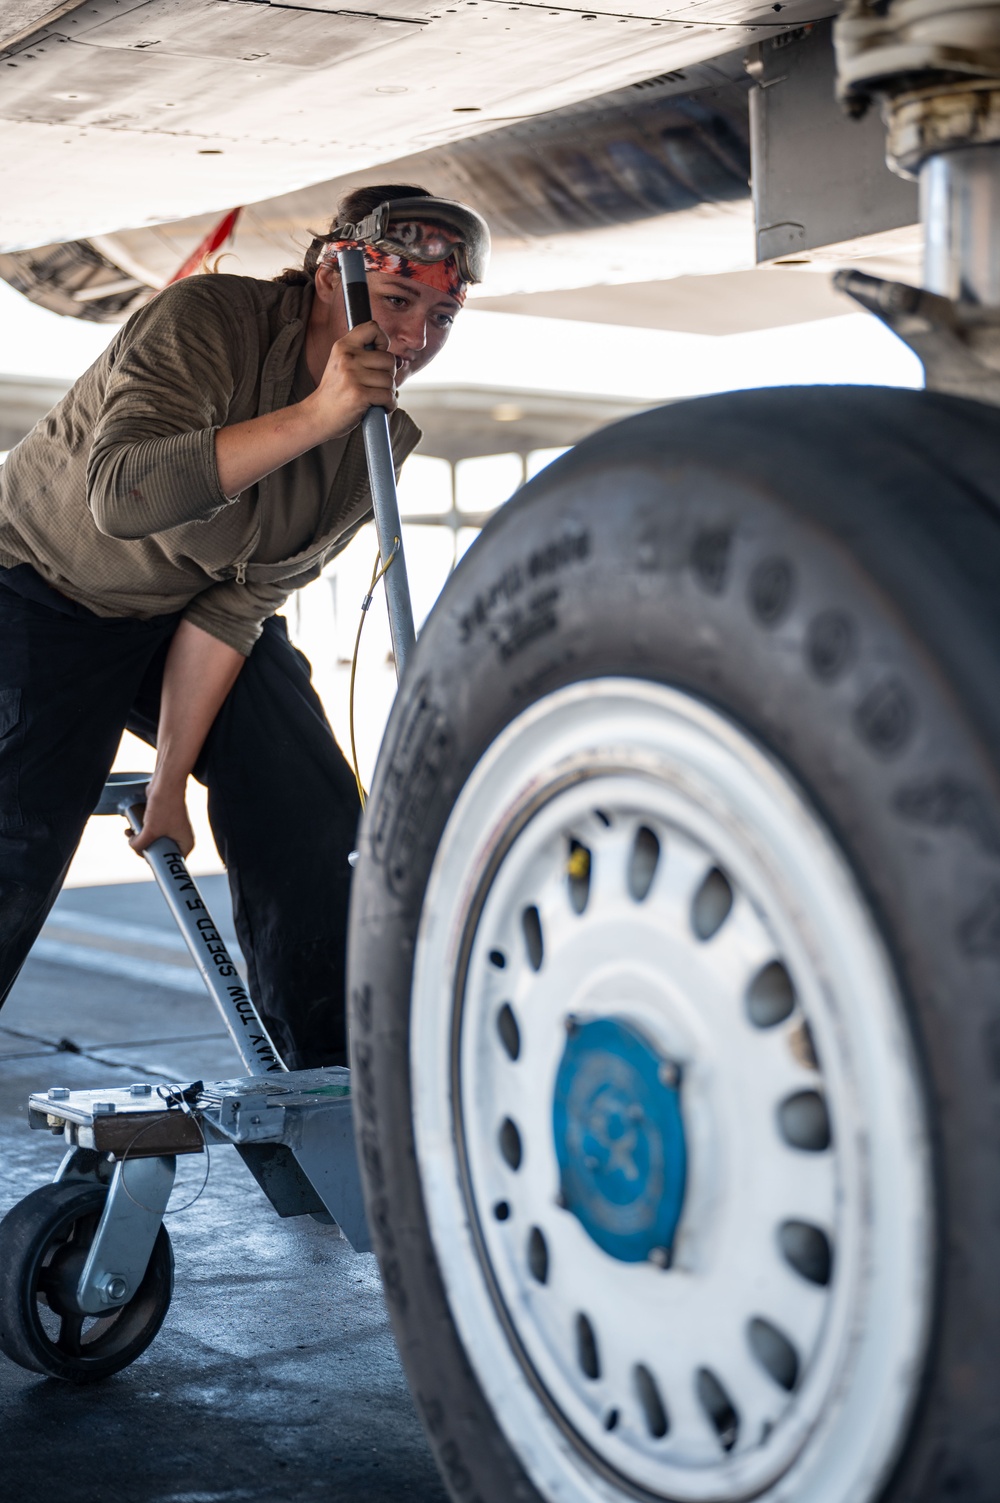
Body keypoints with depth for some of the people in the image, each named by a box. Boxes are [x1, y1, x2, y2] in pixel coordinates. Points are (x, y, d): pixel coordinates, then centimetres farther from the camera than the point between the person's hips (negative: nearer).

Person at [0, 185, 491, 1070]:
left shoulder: (383, 438, -10)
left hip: (198, 609, 6)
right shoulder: (205, 321, -27)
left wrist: (170, 781, -14)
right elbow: (123, 495, -44)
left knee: (313, 818, -5)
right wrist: (314, 417, -48)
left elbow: (238, 605, -10)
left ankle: (336, 1073, 7)